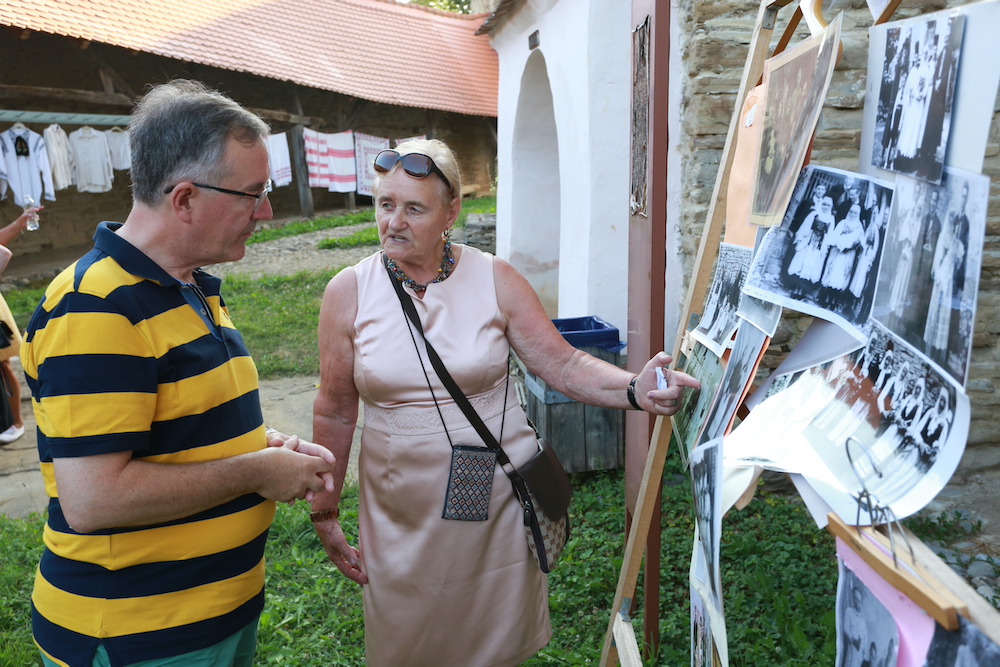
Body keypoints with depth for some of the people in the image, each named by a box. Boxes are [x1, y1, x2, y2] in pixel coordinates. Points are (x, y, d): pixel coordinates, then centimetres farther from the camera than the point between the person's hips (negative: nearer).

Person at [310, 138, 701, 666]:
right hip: (403, 513, 1)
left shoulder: (496, 280, -6)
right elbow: (335, 411, 0)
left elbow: (563, 364, -6)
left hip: (498, 501, 0)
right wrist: (325, 512, 4)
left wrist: (634, 390, -25)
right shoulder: (348, 292, -6)